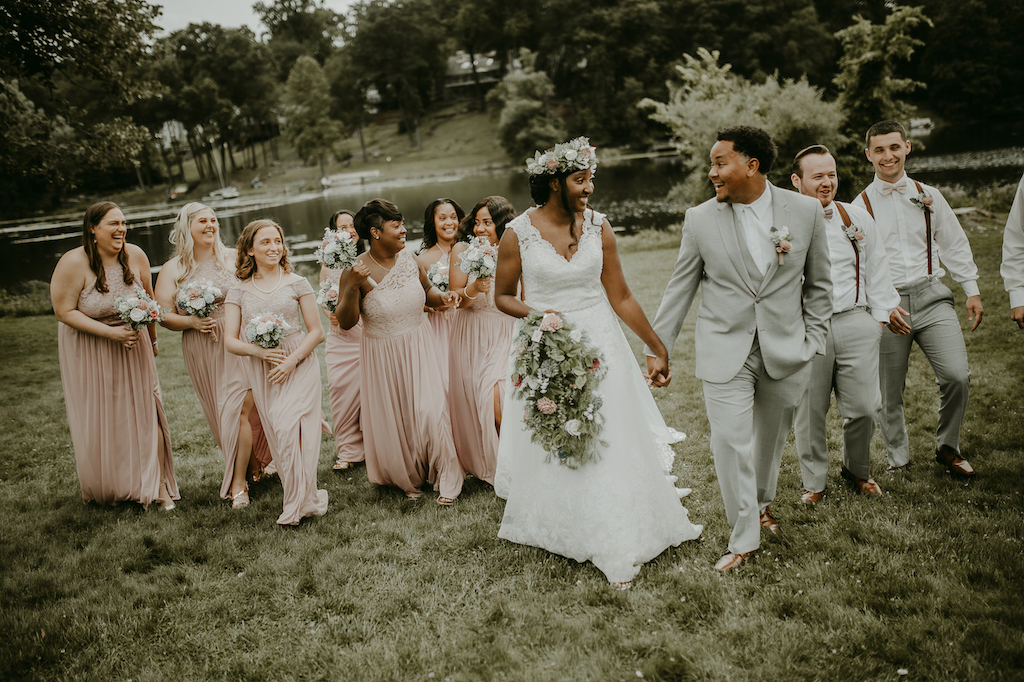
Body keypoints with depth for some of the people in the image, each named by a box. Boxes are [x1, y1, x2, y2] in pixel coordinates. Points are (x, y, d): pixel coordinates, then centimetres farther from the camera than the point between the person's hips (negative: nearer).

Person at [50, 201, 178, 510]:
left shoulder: (135, 256, -7)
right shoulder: (74, 263, -19)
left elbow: (148, 299, 8)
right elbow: (64, 311, -17)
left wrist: (152, 339, 16)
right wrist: (110, 333, -25)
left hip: (132, 346, 3)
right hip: (89, 352, -3)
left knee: (145, 413, 3)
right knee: (100, 423, 8)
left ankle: (159, 485, 15)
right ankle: (104, 490, 29)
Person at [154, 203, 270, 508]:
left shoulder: (233, 259, 4)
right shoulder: (173, 270, 3)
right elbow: (164, 316, 2)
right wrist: (191, 322, -16)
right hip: (202, 350, 1)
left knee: (239, 409, -9)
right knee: (223, 414, 8)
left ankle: (238, 483, 2)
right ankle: (251, 465, 28)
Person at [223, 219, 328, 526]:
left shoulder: (296, 283, 3)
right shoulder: (239, 291, 8)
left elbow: (316, 331, 2)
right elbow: (230, 340, 5)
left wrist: (292, 360, -12)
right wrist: (257, 351, -14)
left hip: (299, 365, -3)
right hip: (261, 372, 3)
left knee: (289, 429, -14)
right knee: (278, 435, 3)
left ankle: (297, 505, -1)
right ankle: (309, 499, 15)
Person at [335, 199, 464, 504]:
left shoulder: (409, 259, -2)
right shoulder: (358, 271, -15)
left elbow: (426, 290, 16)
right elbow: (346, 322, -16)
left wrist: (442, 297, -6)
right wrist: (352, 286, -30)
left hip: (418, 348, 2)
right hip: (382, 356, -2)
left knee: (429, 410, -7)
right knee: (392, 418, 9)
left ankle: (446, 479, 10)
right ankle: (408, 479, 33)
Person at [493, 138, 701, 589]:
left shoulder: (598, 228, -2)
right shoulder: (518, 234, -8)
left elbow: (621, 297, 3)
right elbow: (502, 297, 3)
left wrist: (658, 347, 5)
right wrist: (537, 315, -16)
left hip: (599, 344, 2)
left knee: (611, 444, 2)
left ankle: (618, 549, 16)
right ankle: (552, 529, 33)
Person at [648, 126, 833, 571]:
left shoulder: (805, 210, -1)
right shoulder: (700, 219, -3)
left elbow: (818, 283, 8)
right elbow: (680, 288, 2)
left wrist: (812, 339, 4)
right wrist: (658, 347, 0)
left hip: (785, 350, 1)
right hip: (725, 352, -1)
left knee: (771, 437, 15)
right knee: (731, 443, -6)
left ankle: (761, 504, 43)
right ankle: (744, 538, 10)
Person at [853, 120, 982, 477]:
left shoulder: (928, 196, 10)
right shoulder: (860, 206, 1)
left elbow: (954, 244, 16)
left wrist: (972, 290, 11)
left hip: (931, 296, 2)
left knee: (957, 376, -11)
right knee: (889, 393, 4)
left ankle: (947, 448, 13)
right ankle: (898, 462, 23)